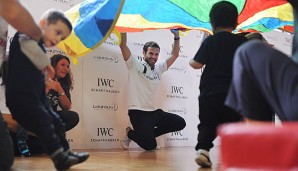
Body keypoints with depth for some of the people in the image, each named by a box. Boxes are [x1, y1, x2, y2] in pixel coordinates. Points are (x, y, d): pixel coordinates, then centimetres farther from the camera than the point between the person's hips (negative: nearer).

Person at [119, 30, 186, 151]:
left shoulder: (159, 67, 15)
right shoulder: (135, 65, -3)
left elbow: (175, 55, 16)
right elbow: (123, 45, -12)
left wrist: (176, 36, 8)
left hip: (153, 111, 7)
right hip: (137, 112, -7)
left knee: (180, 123, 0)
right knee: (150, 145, -19)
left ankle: (148, 134, 10)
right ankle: (130, 133, 14)